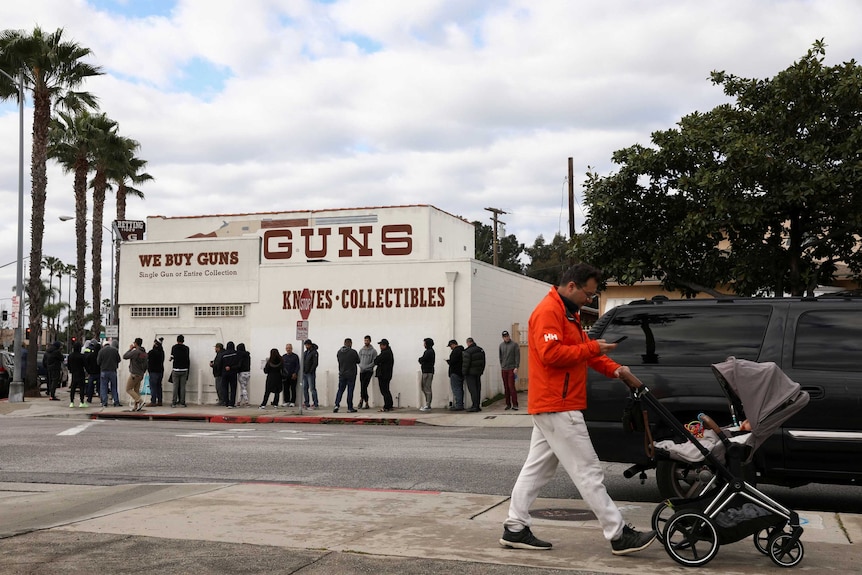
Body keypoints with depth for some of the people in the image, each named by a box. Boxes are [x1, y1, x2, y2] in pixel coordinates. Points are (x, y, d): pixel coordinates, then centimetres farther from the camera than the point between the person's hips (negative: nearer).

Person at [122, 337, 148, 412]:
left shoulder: (135, 352, -16)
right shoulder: (144, 353, 10)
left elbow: (124, 356, -11)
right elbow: (146, 364, 17)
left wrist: (130, 349, 1)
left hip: (134, 374, -8)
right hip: (140, 375, 8)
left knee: (128, 389, -1)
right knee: (136, 390, 11)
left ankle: (140, 401, -16)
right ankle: (136, 407, 8)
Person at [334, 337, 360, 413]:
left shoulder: (339, 352, 1)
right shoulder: (353, 352, -12)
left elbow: (338, 361, 10)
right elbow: (358, 361, 0)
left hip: (342, 374, 3)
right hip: (351, 374, -3)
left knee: (340, 390, 9)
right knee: (350, 391, 2)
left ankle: (337, 404, -6)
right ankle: (350, 407, 5)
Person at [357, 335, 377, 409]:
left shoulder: (373, 351, -2)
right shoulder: (361, 350, 12)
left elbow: (374, 362, -6)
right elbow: (358, 359, 13)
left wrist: (366, 367, -14)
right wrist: (361, 366, -6)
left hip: (369, 371, -4)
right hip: (362, 371, 4)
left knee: (364, 386, -16)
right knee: (362, 387, 2)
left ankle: (361, 399, -5)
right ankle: (366, 402, 10)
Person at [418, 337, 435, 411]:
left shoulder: (430, 352, -13)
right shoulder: (427, 351, 20)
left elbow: (422, 360, -18)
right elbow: (422, 360, 18)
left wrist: (420, 360, 1)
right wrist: (421, 360, -1)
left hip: (428, 372, -10)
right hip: (425, 371, 10)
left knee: (427, 389, -8)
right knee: (424, 388, 13)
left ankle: (428, 406, -7)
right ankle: (427, 404, 18)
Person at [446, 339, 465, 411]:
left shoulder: (455, 351, -15)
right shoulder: (462, 350, 17)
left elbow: (452, 361, -22)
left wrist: (448, 361, -1)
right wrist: (450, 361, 18)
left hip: (455, 373, -10)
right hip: (461, 373, 10)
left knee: (456, 389, -9)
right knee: (460, 389, 14)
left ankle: (458, 406, -12)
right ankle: (461, 405, 17)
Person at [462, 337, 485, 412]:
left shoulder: (467, 352, -16)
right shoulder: (481, 350, 9)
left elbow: (465, 364, -17)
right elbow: (483, 362, 14)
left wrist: (464, 373, -7)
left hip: (470, 373, -7)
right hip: (478, 373, 7)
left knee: (472, 389, -6)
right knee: (478, 389, 10)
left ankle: (475, 406, -9)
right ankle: (478, 406, 13)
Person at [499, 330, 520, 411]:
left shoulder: (514, 345, -2)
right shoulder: (501, 345, 11)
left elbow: (517, 356, -5)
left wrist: (516, 367, -12)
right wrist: (501, 366, 12)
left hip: (511, 369, -5)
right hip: (503, 369, 5)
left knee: (511, 386, -11)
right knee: (506, 387, 6)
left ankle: (515, 404, -10)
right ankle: (508, 404, 11)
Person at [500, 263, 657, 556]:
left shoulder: (568, 313, 20)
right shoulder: (548, 311, -14)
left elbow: (583, 349, 20)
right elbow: (551, 353, -25)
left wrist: (613, 368, 5)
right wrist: (592, 348, -20)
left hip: (551, 407, 11)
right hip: (558, 407, -11)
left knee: (536, 469, 12)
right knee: (588, 472, -6)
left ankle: (515, 529, 16)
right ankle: (619, 536, -1)